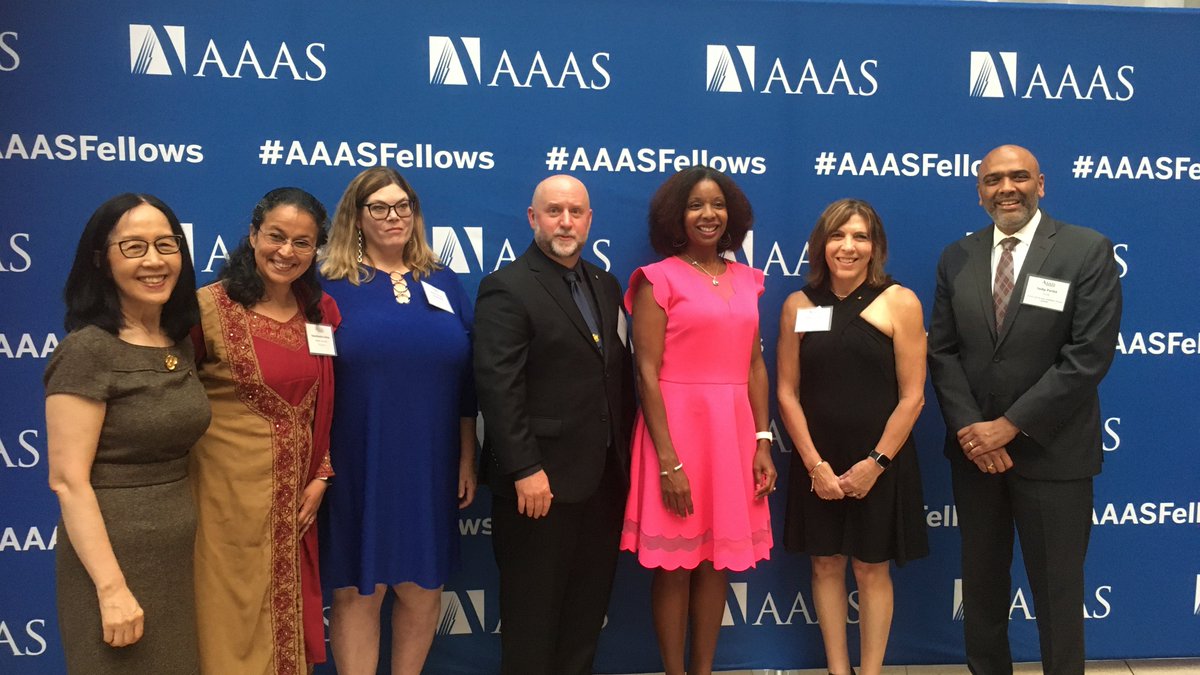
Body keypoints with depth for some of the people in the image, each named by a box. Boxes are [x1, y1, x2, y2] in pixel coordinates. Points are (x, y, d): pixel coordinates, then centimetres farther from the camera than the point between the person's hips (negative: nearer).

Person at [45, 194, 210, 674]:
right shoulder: (88, 350, -15)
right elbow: (67, 481, -17)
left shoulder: (180, 343, 5)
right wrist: (112, 588, -20)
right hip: (115, 556, -7)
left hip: (183, 556, 7)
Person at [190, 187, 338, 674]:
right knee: (234, 620, 9)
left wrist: (320, 476, 4)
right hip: (229, 492, -4)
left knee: (288, 616, 16)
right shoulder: (210, 306, -11)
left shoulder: (322, 311, 4)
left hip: (295, 497, 4)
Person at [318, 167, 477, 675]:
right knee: (357, 592, 7)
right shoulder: (331, 285, -2)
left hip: (432, 467, 3)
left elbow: (466, 380, 8)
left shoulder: (443, 283, 8)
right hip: (359, 468, -3)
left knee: (423, 590, 12)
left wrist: (467, 460, 6)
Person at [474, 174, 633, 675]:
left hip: (603, 477, 7)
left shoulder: (605, 285, 13)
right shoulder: (507, 288, -10)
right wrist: (525, 470, -21)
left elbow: (619, 372, 13)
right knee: (533, 612, 8)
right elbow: (498, 388, -17)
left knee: (588, 606, 17)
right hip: (542, 480, -7)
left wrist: (623, 452, 8)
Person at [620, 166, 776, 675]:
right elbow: (647, 372, -11)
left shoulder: (746, 279, 11)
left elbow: (755, 366, 11)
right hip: (678, 428, -5)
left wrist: (763, 442, 4)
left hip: (733, 431, 5)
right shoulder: (660, 279, -5)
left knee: (718, 559, 13)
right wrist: (668, 459, -17)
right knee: (675, 562, 6)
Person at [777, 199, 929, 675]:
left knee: (871, 568, 8)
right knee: (826, 565, 11)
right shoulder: (798, 305, 0)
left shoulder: (899, 302, -6)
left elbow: (912, 396, -8)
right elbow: (787, 392, 0)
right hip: (817, 462, 2)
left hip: (880, 462, -2)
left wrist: (875, 462, -12)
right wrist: (814, 463, -8)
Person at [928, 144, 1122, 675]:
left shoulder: (1088, 250, -6)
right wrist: (969, 428, -11)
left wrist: (1010, 425, -16)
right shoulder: (957, 257, 6)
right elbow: (942, 350, 3)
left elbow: (1090, 354, -14)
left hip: (1052, 451, -3)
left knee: (1056, 588, 8)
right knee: (981, 580, 16)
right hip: (973, 448, 4)